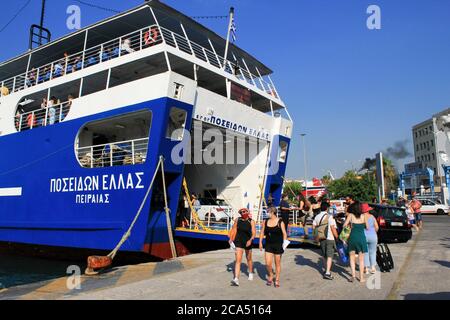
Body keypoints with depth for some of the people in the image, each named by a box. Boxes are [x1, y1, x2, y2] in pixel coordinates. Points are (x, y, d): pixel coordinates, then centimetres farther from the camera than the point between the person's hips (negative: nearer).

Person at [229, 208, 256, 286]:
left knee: (249, 259, 19)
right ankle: (236, 279, -15)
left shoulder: (251, 222, -10)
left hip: (247, 242, 0)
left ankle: (251, 273, 46)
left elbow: (254, 233, -13)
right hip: (239, 241, 0)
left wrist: (250, 240, -29)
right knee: (238, 260, -11)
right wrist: (231, 239, 8)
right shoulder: (237, 220, -3)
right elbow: (234, 229, 11)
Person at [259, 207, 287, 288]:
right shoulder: (265, 222, 4)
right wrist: (260, 242, 6)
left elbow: (284, 234, -5)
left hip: (278, 245, -2)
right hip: (268, 245, 3)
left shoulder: (280, 222, -6)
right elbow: (262, 232, 11)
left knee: (277, 263, 8)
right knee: (268, 264, -4)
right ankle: (270, 275, 25)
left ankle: (277, 280, 24)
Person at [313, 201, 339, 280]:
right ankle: (327, 273, -9)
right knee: (330, 256, -2)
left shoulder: (317, 217, 5)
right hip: (330, 238, -5)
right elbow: (333, 228, -14)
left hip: (321, 239, 6)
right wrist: (337, 237, -6)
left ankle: (325, 270, 33)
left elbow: (314, 227, 7)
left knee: (324, 255, 20)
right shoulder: (330, 216, -12)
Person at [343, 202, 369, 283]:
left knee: (352, 258, 11)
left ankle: (353, 275, -3)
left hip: (353, 237, -1)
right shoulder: (363, 216, 0)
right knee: (361, 259, 12)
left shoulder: (351, 215, -4)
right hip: (361, 237, 1)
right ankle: (361, 277, 14)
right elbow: (367, 228, 6)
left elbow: (344, 225, -7)